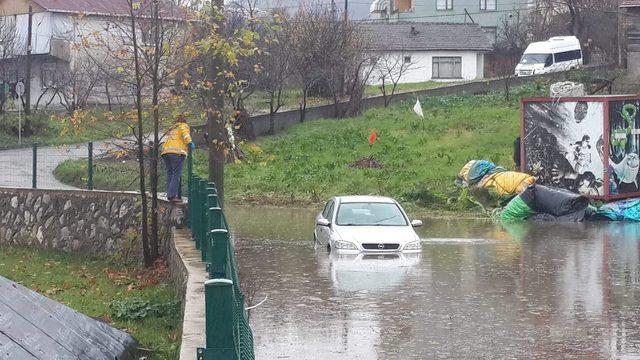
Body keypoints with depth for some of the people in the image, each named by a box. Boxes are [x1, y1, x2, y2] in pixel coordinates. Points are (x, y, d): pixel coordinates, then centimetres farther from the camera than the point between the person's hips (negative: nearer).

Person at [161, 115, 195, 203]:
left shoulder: (172, 129, 32)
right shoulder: (184, 126, 12)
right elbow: (185, 134, -8)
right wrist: (190, 142, -17)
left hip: (166, 151, 7)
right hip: (177, 152, -7)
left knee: (170, 174, 7)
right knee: (177, 174, -11)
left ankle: (170, 195, 1)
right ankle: (172, 195, -21)